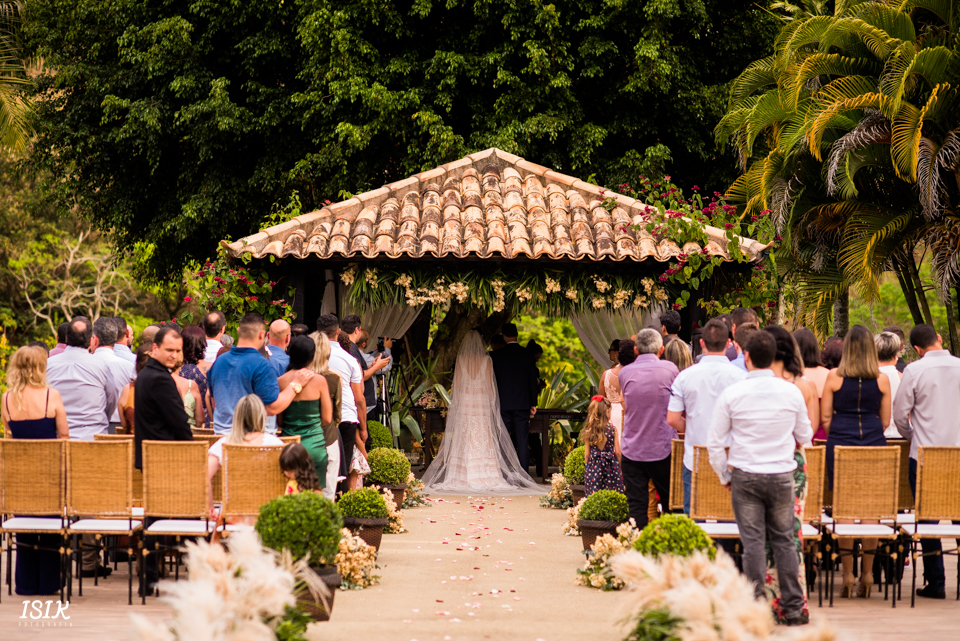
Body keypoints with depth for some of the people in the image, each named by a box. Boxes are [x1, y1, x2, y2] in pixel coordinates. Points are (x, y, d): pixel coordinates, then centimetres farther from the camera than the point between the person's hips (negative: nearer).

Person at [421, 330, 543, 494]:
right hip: (482, 401, 0)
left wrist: (454, 404, 10)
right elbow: (490, 383, 0)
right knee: (483, 439, -1)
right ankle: (485, 476, -5)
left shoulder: (461, 359, 0)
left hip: (464, 401, 0)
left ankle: (464, 477, -2)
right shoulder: (487, 359, -1)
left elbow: (457, 383, 2)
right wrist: (493, 403, 8)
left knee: (464, 439, 1)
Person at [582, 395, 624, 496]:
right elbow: (617, 452, -2)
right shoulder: (612, 429, -6)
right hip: (610, 466, -2)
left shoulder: (588, 432, -1)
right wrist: (620, 465, 11)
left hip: (593, 466, 2)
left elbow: (587, 454, 4)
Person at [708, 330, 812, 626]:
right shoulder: (791, 392, -1)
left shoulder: (732, 394, -6)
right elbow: (805, 436, 11)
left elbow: (715, 443, -2)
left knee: (753, 542, 2)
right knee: (784, 540, 10)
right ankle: (793, 608, 11)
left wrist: (725, 477, 10)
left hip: (745, 476, -1)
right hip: (782, 475, 1)